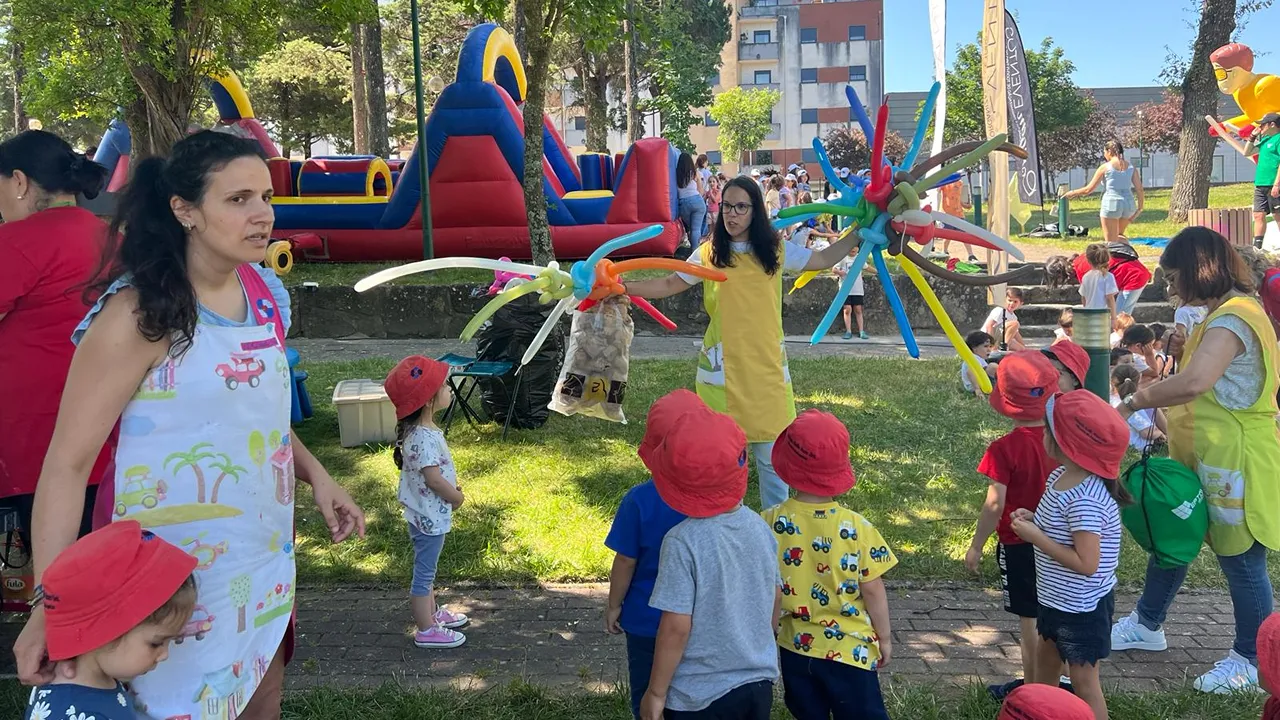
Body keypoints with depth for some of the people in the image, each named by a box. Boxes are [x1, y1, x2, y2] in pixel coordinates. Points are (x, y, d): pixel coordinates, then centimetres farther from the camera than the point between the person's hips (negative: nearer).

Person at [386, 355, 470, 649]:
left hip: (428, 513, 10)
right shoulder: (425, 438, -29)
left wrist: (451, 486, 6)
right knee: (424, 573, 3)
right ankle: (426, 631, 15)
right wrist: (458, 497, -12)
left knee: (427, 569, 24)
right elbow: (433, 479, -27)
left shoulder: (420, 431, 3)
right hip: (429, 516, -10)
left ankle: (432, 612, 41)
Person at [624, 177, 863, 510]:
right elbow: (669, 285, 5)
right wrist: (623, 287, -7)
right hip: (722, 368, -1)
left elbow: (823, 259, 14)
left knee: (772, 455, 6)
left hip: (767, 367, 1)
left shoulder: (775, 250, 4)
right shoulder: (708, 254, 1)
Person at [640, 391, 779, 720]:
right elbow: (776, 598, 6)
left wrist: (655, 692, -8)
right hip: (759, 682, 5)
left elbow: (676, 627, -21)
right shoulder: (758, 526, -5)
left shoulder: (682, 542, -23)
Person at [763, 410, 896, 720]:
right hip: (849, 649, -2)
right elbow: (873, 590, -10)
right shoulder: (856, 527, -17)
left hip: (795, 647, 2)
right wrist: (885, 637, 6)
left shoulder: (770, 522, -13)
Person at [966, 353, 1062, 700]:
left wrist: (976, 546, -8)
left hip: (1019, 544, -5)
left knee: (1029, 619, 6)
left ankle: (1031, 688, 19)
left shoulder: (1005, 449, -22)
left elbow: (994, 505, -20)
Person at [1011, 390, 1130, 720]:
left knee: (1083, 680, 7)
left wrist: (1035, 537, -27)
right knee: (1046, 662, 26)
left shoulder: (1084, 499, -31)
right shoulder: (1060, 477, -3)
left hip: (1081, 606, -10)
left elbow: (1086, 564, -31)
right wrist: (1034, 520, -5)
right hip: (1057, 598, 10)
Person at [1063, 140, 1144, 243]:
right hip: (1129, 204, 5)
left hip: (1111, 204, -4)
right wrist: (1140, 207, 12)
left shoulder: (1105, 167, -3)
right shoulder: (1131, 167, 7)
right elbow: (1139, 189, 2)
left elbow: (1089, 189, -1)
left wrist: (1073, 193, 14)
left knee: (1111, 242, 3)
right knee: (1119, 236, 26)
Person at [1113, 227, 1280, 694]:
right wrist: (1185, 351, 4)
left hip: (1235, 463, -10)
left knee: (1241, 562, 5)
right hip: (1203, 459, 10)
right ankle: (1147, 625, 36)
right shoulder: (1222, 314, 10)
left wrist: (1132, 403, -29)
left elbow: (1194, 383, -40)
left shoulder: (1234, 318, -24)